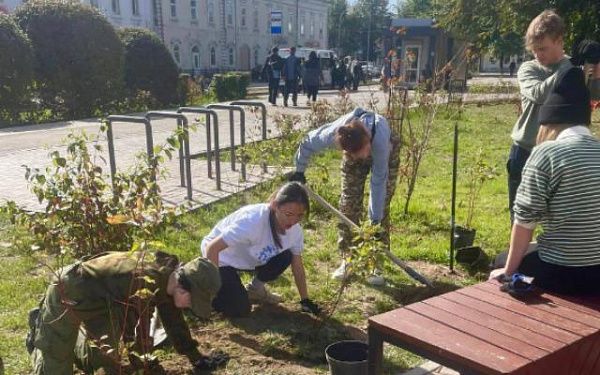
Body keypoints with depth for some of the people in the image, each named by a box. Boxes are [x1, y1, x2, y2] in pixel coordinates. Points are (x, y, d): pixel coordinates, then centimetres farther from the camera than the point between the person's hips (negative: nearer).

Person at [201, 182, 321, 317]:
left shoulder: (295, 229, -18)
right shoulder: (253, 221, -38)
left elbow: (297, 266, -5)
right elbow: (212, 247, -33)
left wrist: (305, 301, -3)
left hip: (249, 258, 6)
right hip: (222, 258, -6)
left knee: (285, 257, -17)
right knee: (239, 310, -16)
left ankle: (255, 289, 10)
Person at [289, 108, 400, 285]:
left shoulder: (380, 139, -46)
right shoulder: (333, 133, -40)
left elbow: (378, 181, -37)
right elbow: (307, 143, -18)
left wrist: (375, 220, -32)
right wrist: (299, 171, -5)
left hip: (386, 154, -2)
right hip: (353, 152, 3)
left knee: (382, 208, -9)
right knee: (348, 206, -2)